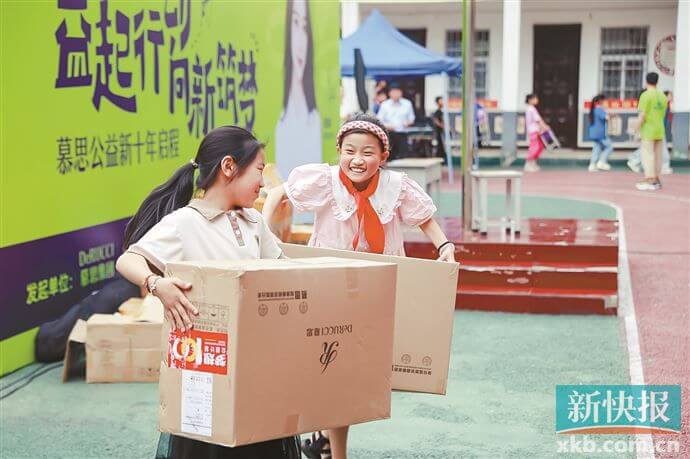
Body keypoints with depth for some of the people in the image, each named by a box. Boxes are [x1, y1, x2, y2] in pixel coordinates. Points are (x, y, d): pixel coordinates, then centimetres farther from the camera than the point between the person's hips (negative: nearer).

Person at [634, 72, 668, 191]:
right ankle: (656, 180, 14)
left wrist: (638, 131, -9)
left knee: (648, 156, -6)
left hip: (648, 131, -7)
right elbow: (663, 115, 14)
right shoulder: (662, 96, 10)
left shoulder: (645, 95, -12)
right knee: (657, 156, 10)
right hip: (660, 131, 7)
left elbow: (642, 115, -16)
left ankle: (649, 182, -9)